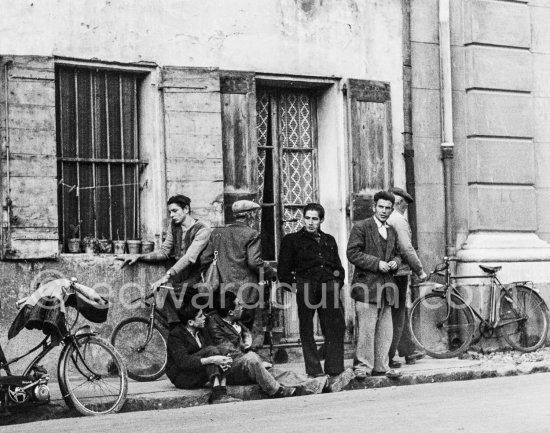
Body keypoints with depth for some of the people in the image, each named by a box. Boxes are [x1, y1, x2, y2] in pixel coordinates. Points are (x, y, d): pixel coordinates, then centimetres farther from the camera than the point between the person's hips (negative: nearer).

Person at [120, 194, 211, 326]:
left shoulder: (202, 230, -15)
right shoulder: (173, 227, 8)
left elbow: (190, 258, -27)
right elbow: (163, 252, 7)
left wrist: (167, 276, -38)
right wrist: (139, 257, -8)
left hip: (195, 280, -6)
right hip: (179, 276, 6)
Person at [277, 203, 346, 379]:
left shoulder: (329, 240, 23)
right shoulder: (292, 240, 10)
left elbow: (338, 267, 27)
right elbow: (283, 270, 8)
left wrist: (338, 283, 11)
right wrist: (293, 284, -3)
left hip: (329, 287, 3)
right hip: (305, 286, -3)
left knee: (337, 326, -7)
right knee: (306, 329, -2)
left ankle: (334, 368, 0)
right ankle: (313, 369, 3)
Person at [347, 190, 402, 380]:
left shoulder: (392, 231, 19)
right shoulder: (361, 227, -3)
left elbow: (396, 254, 29)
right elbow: (353, 253, -10)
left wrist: (395, 262, 5)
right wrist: (377, 263, -15)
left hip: (386, 286, 7)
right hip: (366, 284, -7)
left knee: (385, 330, 7)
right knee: (366, 328, -7)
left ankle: (381, 366, 15)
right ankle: (363, 365, 1)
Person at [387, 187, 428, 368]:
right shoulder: (399, 220, -14)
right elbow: (406, 249, -20)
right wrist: (420, 270, -11)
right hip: (399, 272, -8)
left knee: (401, 313, 18)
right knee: (397, 316, -1)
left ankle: (408, 351, 27)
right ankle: (387, 358, 1)